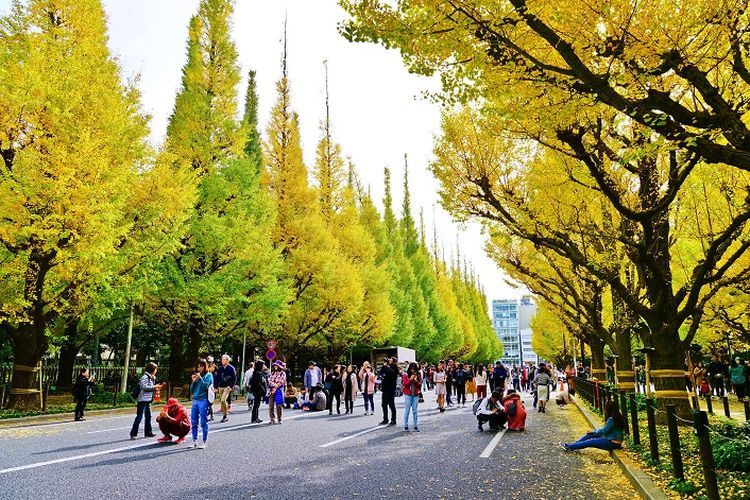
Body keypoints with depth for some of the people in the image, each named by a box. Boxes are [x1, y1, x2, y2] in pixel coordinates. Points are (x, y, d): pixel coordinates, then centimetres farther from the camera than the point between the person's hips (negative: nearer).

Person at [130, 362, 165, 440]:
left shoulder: (152, 378, 16)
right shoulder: (145, 377, -12)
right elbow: (144, 387, -24)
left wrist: (158, 387, 9)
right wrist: (154, 387, -18)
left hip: (148, 400, 9)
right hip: (143, 399, -9)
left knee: (148, 416, 14)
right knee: (139, 417, -8)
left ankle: (148, 432, 22)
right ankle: (133, 433, -4)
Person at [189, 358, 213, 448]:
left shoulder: (208, 375, 1)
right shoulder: (196, 375, 14)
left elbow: (206, 386, -10)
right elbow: (191, 390, 13)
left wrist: (200, 378, -13)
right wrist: (193, 381, -2)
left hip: (203, 401, -5)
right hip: (195, 400, 5)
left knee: (204, 423, -1)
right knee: (193, 422, 7)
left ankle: (204, 442, 4)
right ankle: (194, 441, 16)